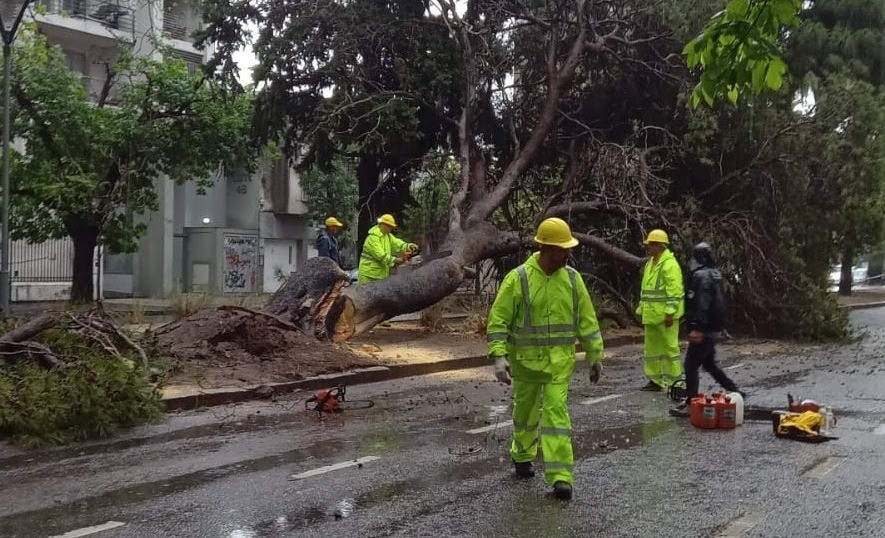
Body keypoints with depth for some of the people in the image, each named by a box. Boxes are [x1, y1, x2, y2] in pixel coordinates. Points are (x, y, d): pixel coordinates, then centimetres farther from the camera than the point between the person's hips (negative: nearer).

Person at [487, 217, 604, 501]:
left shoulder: (572, 278, 0)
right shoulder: (518, 279, -11)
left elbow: (587, 319, 7)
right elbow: (498, 320, -11)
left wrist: (595, 355, 8)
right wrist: (499, 357, -21)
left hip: (560, 360, 1)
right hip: (526, 359, -1)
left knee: (556, 411, -8)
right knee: (526, 411, 15)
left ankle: (560, 475, -8)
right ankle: (522, 456, 40)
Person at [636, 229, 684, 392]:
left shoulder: (669, 264, -13)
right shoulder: (650, 263, 17)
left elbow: (675, 291, -19)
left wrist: (670, 312, -23)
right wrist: (641, 310, 21)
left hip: (665, 315, -10)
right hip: (651, 315, 10)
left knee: (670, 346, -3)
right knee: (651, 347, 12)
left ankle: (675, 382, 4)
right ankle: (655, 381, 20)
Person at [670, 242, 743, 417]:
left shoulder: (702, 276, -17)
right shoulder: (714, 274, 15)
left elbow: (702, 304, -26)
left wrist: (697, 328, -29)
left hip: (703, 331, -10)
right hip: (714, 329, 10)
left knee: (691, 365, -6)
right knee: (709, 363, 22)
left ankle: (691, 404, -5)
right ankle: (734, 391, 26)